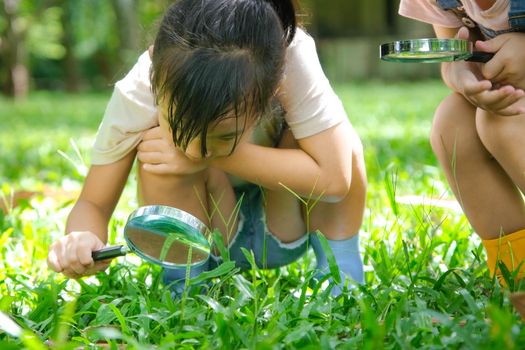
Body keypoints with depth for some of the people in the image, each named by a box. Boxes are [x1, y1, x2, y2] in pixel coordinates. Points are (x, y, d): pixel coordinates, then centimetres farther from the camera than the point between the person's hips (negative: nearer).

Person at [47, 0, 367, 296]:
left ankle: (340, 269, -9)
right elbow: (93, 204, -22)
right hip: (203, 233, 0)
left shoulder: (292, 58, -34)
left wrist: (213, 157, -40)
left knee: (344, 143, -29)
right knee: (159, 154, -32)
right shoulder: (137, 93, -31)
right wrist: (82, 240, -47)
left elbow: (335, 177, -38)